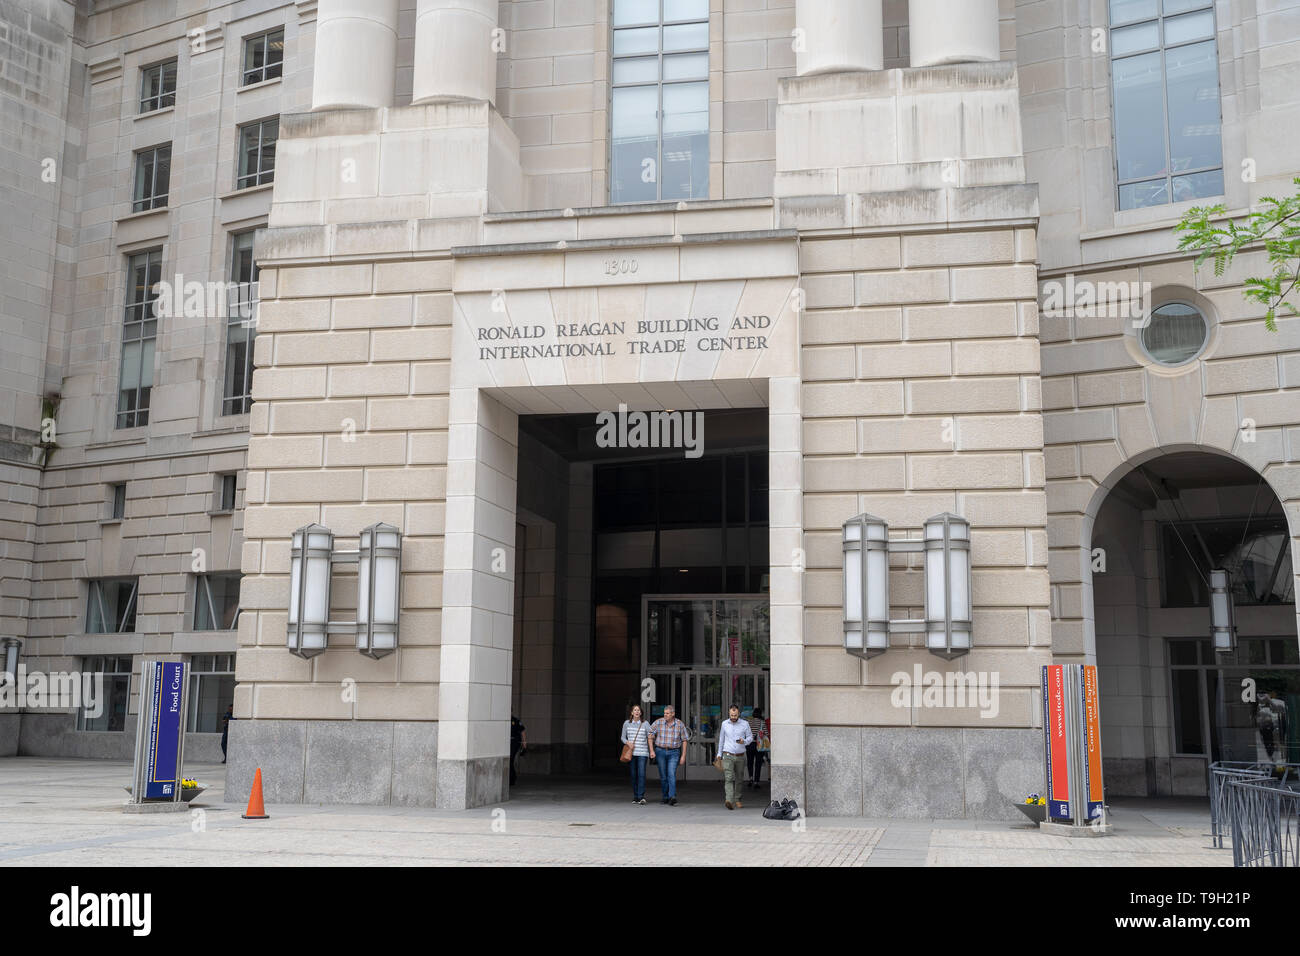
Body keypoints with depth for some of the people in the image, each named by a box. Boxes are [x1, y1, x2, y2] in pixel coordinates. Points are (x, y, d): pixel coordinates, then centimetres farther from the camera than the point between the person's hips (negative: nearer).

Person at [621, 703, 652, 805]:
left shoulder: (645, 723, 3)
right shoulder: (627, 723, 7)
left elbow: (650, 738, 5)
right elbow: (623, 737, 13)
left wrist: (651, 751, -2)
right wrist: (628, 742, -8)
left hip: (642, 753, -2)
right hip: (631, 753, 2)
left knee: (641, 774, -13)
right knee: (633, 775, 5)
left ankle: (641, 796, -15)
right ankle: (635, 796, 15)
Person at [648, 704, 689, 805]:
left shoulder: (680, 724, -2)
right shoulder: (658, 722, -3)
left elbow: (684, 741, 2)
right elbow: (650, 736, 2)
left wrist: (683, 756, -2)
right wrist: (651, 750, -5)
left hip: (674, 752, -1)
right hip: (660, 751, 1)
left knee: (672, 775, -14)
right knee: (663, 776, 5)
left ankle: (672, 798, -22)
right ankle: (665, 797, 15)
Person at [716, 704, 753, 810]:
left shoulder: (744, 724, 0)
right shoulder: (724, 724, 3)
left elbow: (750, 737, 6)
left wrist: (744, 741, -16)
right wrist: (719, 754, 16)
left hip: (740, 756, 1)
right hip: (728, 755, -1)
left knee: (739, 779, 10)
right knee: (728, 778, -16)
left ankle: (737, 799, 26)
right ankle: (729, 800, -28)